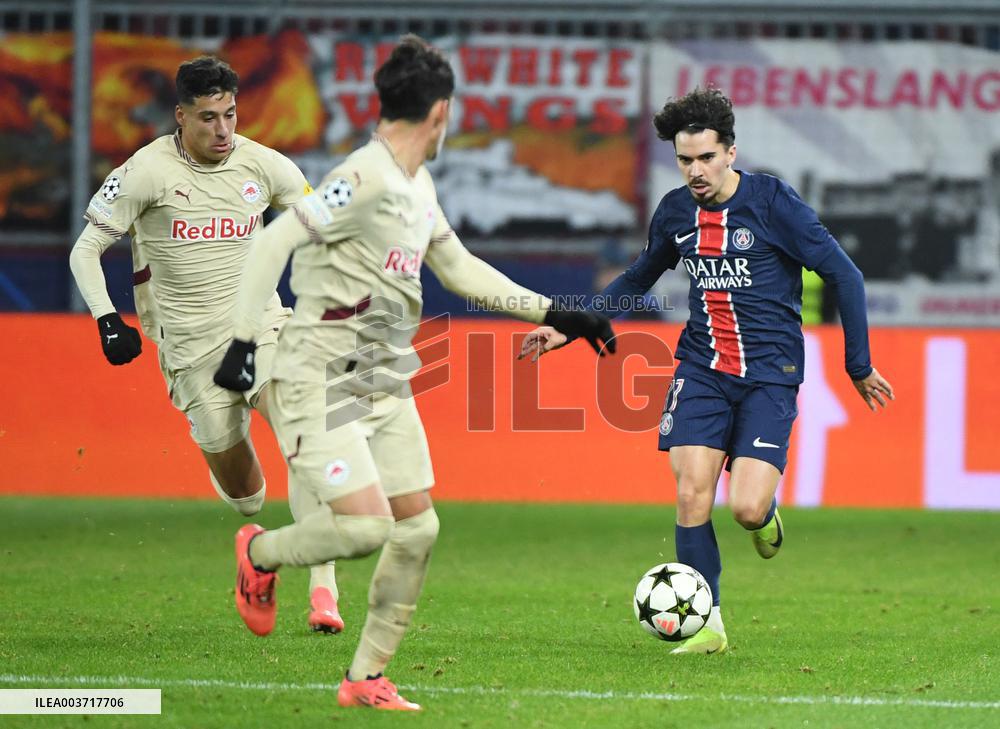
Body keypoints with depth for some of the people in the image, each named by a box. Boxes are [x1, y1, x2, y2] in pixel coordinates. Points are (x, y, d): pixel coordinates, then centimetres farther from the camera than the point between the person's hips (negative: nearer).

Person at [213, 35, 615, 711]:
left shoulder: (418, 186, 11)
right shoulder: (365, 179, -18)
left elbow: (459, 267, 24)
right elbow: (273, 242, -22)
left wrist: (554, 314, 22)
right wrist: (243, 340, -26)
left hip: (385, 380, 9)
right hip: (322, 378, -9)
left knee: (417, 528, 4)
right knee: (365, 525, -18)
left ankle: (367, 678, 14)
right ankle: (260, 554, 13)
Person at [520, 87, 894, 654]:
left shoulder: (774, 203, -11)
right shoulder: (675, 211, 4)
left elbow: (845, 276, -6)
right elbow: (637, 280, 24)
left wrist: (859, 367, -3)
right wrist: (568, 329, 18)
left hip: (769, 373, -4)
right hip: (702, 368, 4)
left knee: (746, 507, -16)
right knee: (692, 494, -11)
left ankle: (766, 514, 23)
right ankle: (707, 625, 2)